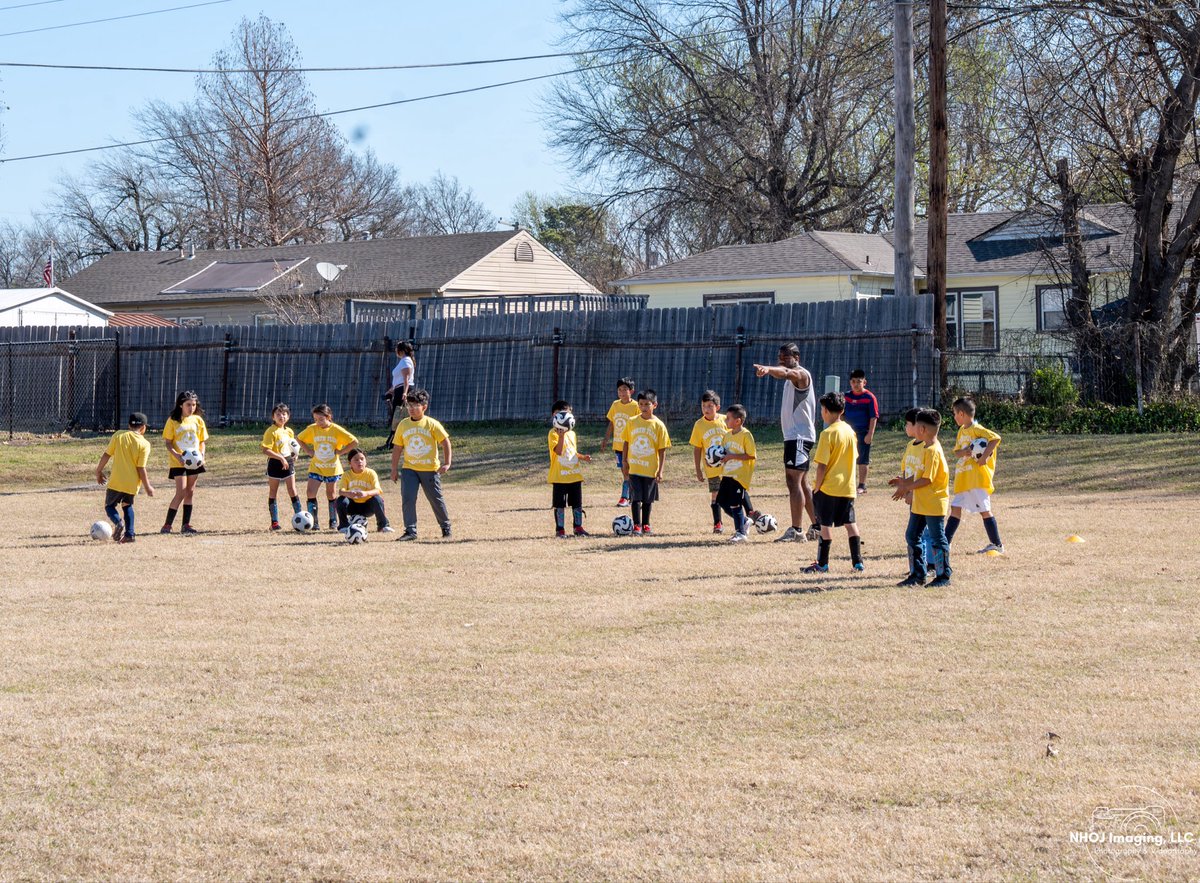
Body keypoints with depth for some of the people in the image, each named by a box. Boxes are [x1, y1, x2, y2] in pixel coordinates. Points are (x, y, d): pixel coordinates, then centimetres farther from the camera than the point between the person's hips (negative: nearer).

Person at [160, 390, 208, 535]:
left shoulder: (197, 420, 7)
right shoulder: (173, 421, -5)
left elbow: (202, 441, 12)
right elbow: (168, 443, -6)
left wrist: (202, 454, -6)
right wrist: (177, 455, -21)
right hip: (178, 462, -5)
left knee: (190, 492, 8)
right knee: (181, 493, -12)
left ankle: (186, 525, 15)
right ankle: (167, 525, -5)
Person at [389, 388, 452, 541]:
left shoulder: (432, 424, -6)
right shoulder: (403, 425, 4)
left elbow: (445, 442, -3)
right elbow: (397, 447, 10)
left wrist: (446, 463, -9)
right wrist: (394, 469, 8)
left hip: (430, 469, -2)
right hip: (409, 469, 2)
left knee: (436, 500, 8)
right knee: (407, 499, -11)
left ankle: (446, 527, 26)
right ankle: (410, 531, -7)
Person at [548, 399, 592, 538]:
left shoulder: (571, 433, 13)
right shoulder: (553, 433, -11)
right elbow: (559, 451, -24)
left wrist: (583, 457, 5)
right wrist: (561, 435, -35)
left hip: (575, 474, 7)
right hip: (560, 476, -7)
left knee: (577, 503, 10)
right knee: (560, 504, 0)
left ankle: (578, 528, 21)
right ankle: (560, 530, 8)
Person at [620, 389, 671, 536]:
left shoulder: (659, 425, -5)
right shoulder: (632, 422, 0)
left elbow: (662, 450, -3)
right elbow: (625, 442, 9)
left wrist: (660, 471, -7)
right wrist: (624, 462, 3)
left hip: (651, 469, 0)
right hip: (634, 468, 0)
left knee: (648, 499, 9)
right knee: (636, 498, -5)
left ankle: (645, 525, 23)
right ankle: (636, 526, -1)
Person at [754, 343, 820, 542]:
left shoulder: (801, 374, -14)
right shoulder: (791, 376, 19)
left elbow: (785, 372, -36)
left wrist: (768, 369, -55)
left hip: (800, 436, -11)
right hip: (792, 435, 11)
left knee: (793, 482, -16)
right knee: (801, 484, 15)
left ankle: (796, 531, -20)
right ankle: (817, 527, 22)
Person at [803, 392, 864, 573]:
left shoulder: (828, 434, -15)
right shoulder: (849, 430, 6)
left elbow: (822, 465, -16)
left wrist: (816, 487, -8)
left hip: (829, 486, -6)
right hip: (848, 486, 6)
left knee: (826, 524, 1)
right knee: (850, 523, 11)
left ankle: (822, 563, 6)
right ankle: (857, 561, 9)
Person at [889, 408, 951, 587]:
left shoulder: (933, 451, -20)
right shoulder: (926, 447, 11)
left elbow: (927, 479, -23)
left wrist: (906, 487, -16)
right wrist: (905, 482, 12)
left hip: (934, 505, -10)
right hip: (920, 504, 10)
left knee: (937, 539, -1)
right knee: (912, 536, 12)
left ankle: (943, 576, 6)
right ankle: (917, 574, 19)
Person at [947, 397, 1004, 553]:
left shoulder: (976, 429, -12)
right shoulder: (962, 431, 15)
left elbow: (995, 438, -23)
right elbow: (956, 452, 12)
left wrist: (984, 457, -26)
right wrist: (964, 452, -11)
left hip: (977, 478, -9)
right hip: (962, 479, 9)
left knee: (984, 510, -5)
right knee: (955, 508, 8)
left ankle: (997, 544, 1)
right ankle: (945, 542, 11)